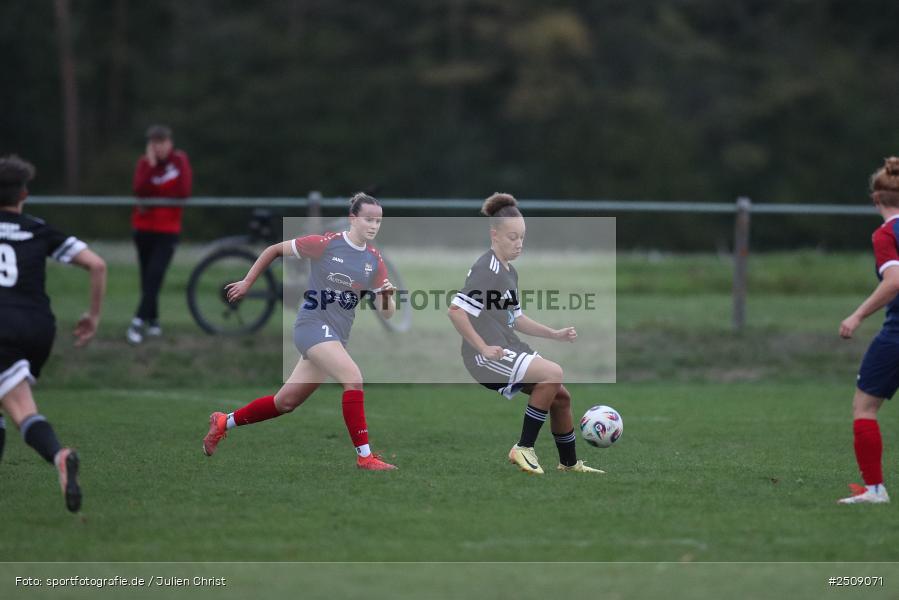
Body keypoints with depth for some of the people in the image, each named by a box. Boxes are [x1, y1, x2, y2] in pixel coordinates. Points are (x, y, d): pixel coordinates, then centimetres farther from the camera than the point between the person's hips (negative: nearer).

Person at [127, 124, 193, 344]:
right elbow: (140, 191, -17)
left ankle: (138, 323, -19)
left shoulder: (179, 160, -4)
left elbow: (184, 192, -14)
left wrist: (153, 200, -12)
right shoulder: (144, 163, -1)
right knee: (148, 277, 8)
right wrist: (151, 165, -22)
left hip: (168, 229, -3)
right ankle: (153, 320, 21)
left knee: (154, 276, -15)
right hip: (144, 228, 3)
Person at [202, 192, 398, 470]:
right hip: (314, 325, -6)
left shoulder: (375, 261, 3)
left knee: (286, 402, 12)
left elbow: (386, 312, 4)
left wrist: (387, 294, -18)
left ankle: (224, 422, 32)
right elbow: (274, 250, 0)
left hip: (336, 336, 6)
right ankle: (364, 455, -22)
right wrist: (247, 283, 2)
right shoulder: (325, 244, -11)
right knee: (353, 378, -26)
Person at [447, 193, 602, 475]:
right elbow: (455, 310, -21)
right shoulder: (486, 269, -14)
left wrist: (554, 334, 13)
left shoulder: (510, 271, 16)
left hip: (509, 350, 10)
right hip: (489, 355, -10)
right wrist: (483, 348, -21)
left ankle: (569, 463, 27)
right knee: (553, 373, -24)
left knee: (560, 397, 9)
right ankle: (524, 449, -16)